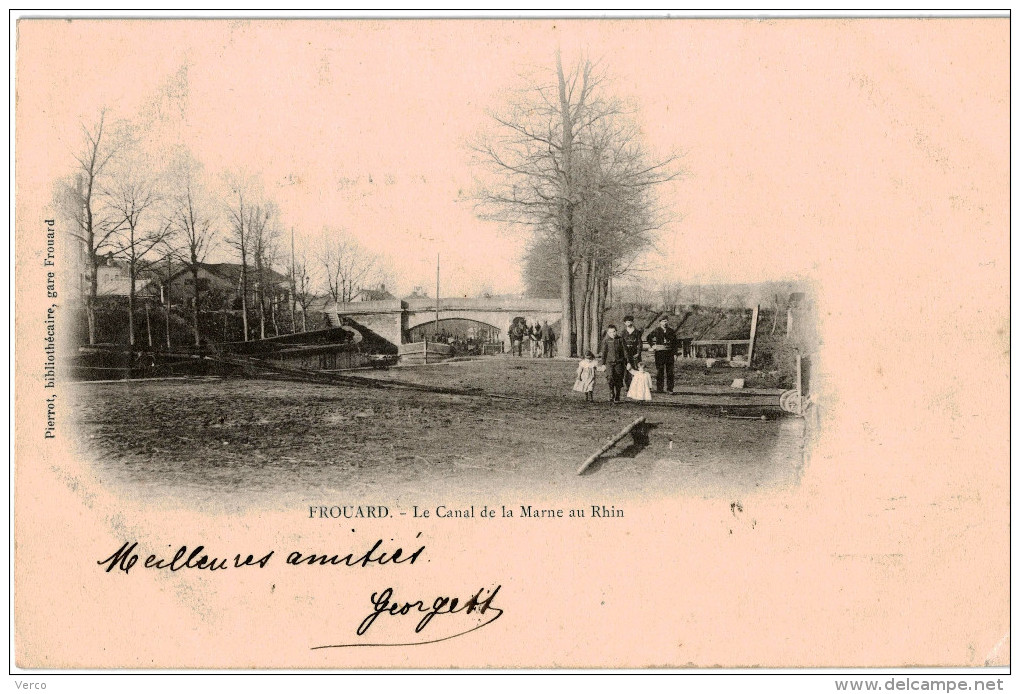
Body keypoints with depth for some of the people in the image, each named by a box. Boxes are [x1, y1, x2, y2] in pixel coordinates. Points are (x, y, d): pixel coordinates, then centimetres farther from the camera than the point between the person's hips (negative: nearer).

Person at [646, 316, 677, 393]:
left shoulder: (671, 331, 8)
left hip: (669, 352, 1)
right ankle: (659, 388, 9)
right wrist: (652, 346, 4)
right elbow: (649, 337, 16)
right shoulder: (657, 331, 3)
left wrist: (675, 353, 0)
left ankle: (670, 389, 4)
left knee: (669, 371, 1)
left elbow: (675, 343, 8)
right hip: (659, 353, -1)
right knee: (659, 371, 2)